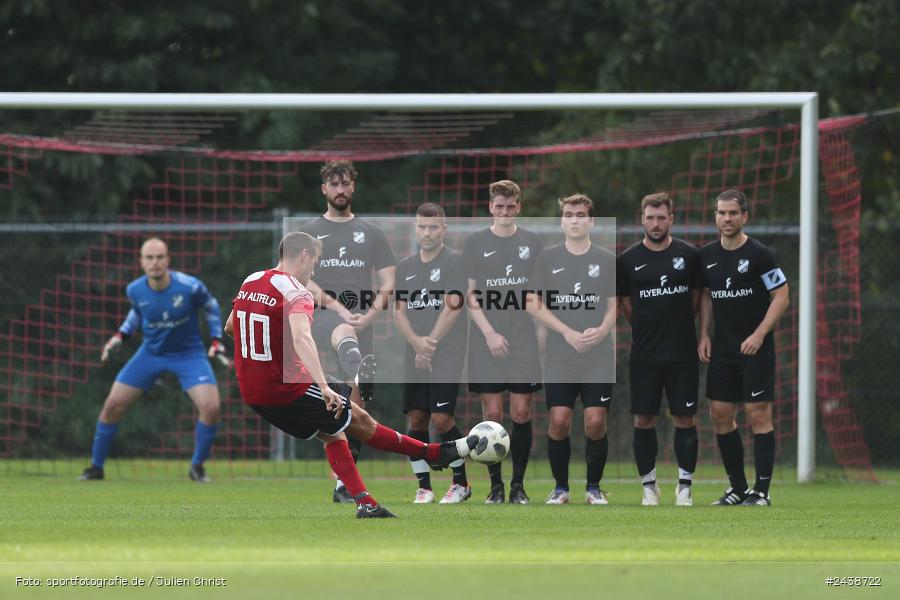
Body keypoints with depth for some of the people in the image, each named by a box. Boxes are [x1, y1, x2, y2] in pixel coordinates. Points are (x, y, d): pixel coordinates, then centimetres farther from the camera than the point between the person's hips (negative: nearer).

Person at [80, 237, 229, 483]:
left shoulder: (190, 287, -23)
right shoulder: (135, 290, -14)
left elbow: (210, 307, -1)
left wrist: (216, 341, -6)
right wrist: (121, 334, 0)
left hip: (188, 353, -2)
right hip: (151, 352, 2)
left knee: (211, 408, -20)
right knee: (113, 405, -3)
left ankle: (197, 466, 4)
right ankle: (96, 467, 16)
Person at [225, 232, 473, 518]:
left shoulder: (249, 282, 7)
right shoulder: (296, 292, -17)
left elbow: (229, 328, 22)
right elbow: (302, 337, -35)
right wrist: (324, 386, -44)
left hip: (251, 393, 8)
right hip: (287, 391, -8)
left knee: (331, 432, 21)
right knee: (359, 420, 7)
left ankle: (365, 504, 16)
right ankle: (437, 453, 19)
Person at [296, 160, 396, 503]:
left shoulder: (370, 233, 17)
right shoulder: (309, 232, 13)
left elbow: (388, 283, 12)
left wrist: (370, 314, -6)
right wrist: (338, 308, -13)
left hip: (361, 317, 3)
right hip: (321, 316, -3)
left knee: (356, 403, -2)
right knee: (345, 332, -41)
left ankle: (344, 483, 4)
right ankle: (361, 373, -76)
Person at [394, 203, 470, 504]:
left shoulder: (454, 261, -2)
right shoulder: (405, 267, 14)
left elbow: (452, 307, -9)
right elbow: (399, 311, 9)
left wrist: (431, 343, -12)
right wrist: (417, 343, -8)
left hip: (447, 356, -5)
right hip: (414, 357, 5)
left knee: (441, 418, -12)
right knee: (416, 419, 1)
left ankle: (461, 482, 4)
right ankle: (423, 486, 9)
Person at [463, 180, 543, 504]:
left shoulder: (532, 242, 10)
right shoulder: (475, 243, 5)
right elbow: (469, 295, 2)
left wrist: (542, 331, 6)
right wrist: (489, 333, -7)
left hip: (524, 341, 1)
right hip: (486, 343, -1)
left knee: (522, 412, -1)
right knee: (492, 413, -3)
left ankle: (518, 485, 7)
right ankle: (496, 485, 5)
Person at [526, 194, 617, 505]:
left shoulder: (607, 260, 6)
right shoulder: (547, 258, 5)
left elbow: (614, 304, 9)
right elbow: (533, 303, 2)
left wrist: (602, 330, -13)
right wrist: (567, 332, -10)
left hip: (599, 359, 0)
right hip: (559, 359, 0)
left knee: (596, 422, -6)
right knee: (559, 421, -7)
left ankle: (594, 487, 10)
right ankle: (560, 488, 8)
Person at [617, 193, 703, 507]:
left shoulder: (689, 254, 1)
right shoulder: (628, 260, 2)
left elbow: (696, 296, 11)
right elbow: (625, 303, 11)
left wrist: (677, 326, 9)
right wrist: (648, 328, 9)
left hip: (682, 352, -1)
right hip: (644, 354, 1)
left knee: (684, 418, -1)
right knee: (644, 419, 1)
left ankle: (685, 486, 6)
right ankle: (648, 486, 10)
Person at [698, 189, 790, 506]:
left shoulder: (759, 254, -9)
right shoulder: (707, 255, 7)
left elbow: (781, 296, -8)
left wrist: (759, 335, -16)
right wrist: (704, 334, 9)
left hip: (755, 348, -6)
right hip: (722, 348, 6)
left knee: (758, 415, -7)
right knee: (720, 415, 5)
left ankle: (761, 491, -3)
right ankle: (738, 488, 16)